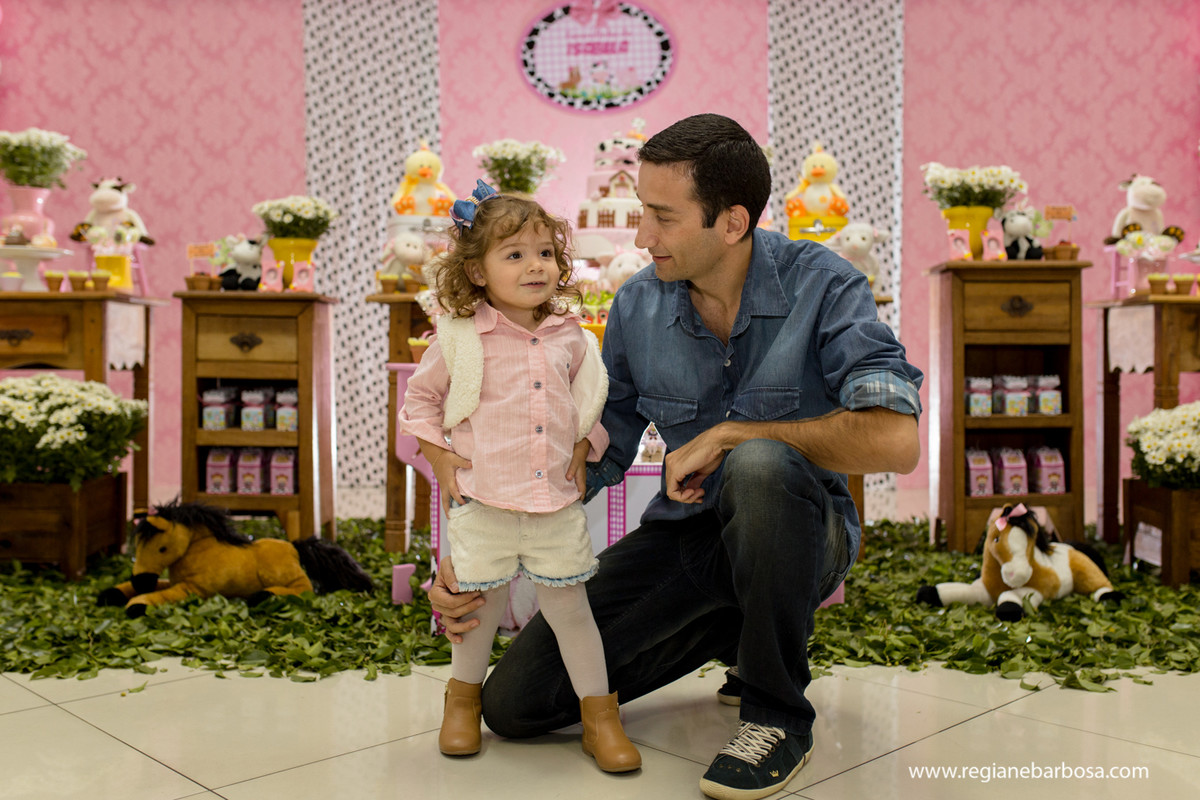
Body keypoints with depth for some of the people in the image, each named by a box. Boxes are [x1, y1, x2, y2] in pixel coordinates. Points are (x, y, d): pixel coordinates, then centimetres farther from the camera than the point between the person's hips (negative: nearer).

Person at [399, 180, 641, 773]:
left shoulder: (570, 337, 4)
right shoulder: (460, 338, -5)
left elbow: (590, 398, 20)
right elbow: (420, 396, 7)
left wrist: (584, 446, 6)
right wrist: (439, 456, -2)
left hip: (557, 502, 2)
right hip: (482, 502, -2)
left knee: (568, 606, 6)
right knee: (482, 605, 11)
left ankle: (600, 716, 20)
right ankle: (463, 698, 38)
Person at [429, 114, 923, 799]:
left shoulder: (822, 286, -17)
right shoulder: (638, 308, -4)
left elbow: (895, 440, -32)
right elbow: (593, 454, 4)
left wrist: (725, 436, -24)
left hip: (800, 532, -4)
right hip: (687, 533, 5)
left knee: (759, 466, -41)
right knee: (515, 701, -5)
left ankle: (779, 713, -15)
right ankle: (734, 630, 14)